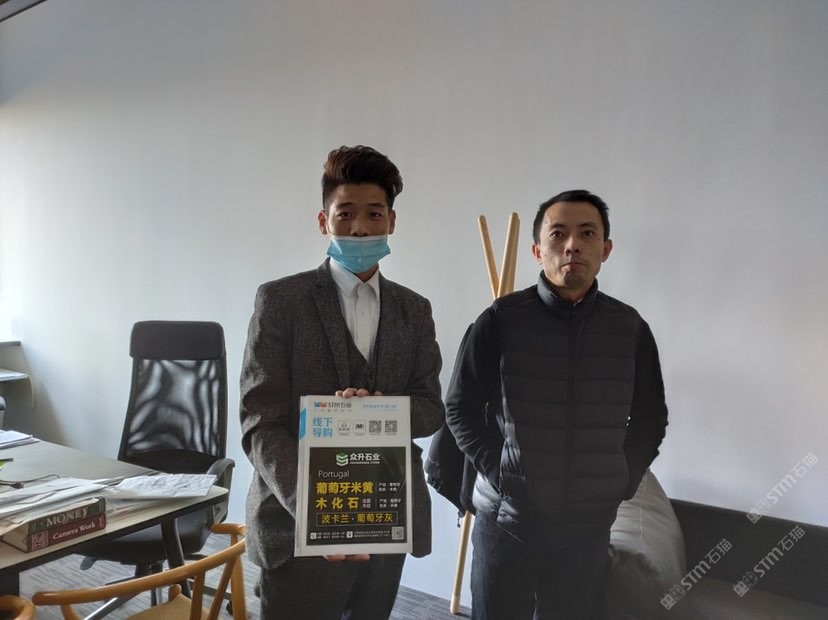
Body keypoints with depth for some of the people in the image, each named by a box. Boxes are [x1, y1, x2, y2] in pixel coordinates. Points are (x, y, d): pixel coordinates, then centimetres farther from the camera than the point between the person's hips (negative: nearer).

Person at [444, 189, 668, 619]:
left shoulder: (630, 328, 0)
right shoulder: (501, 319, -8)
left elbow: (650, 418, 10)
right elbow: (460, 407, -2)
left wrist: (623, 480, 1)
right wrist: (497, 469, -8)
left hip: (588, 525, 2)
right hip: (506, 519, -2)